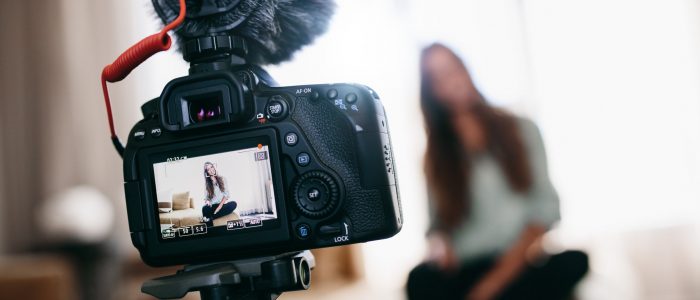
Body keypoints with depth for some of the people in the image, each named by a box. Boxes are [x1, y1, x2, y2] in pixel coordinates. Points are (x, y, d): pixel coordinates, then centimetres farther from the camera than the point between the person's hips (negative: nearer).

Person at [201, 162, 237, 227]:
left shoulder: (222, 179, 8)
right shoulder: (207, 183, 10)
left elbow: (226, 194, -1)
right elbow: (206, 197, 7)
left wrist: (220, 206, -16)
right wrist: (207, 201, -19)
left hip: (222, 204, 1)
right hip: (213, 206, -1)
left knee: (233, 204, -35)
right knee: (205, 208, -38)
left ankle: (209, 218, -35)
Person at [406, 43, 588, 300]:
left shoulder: (520, 129, 10)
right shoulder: (435, 156, 12)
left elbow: (545, 203, 3)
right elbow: (439, 221, 9)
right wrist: (438, 242, -17)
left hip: (520, 266, 1)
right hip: (466, 271, 0)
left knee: (575, 262, -32)